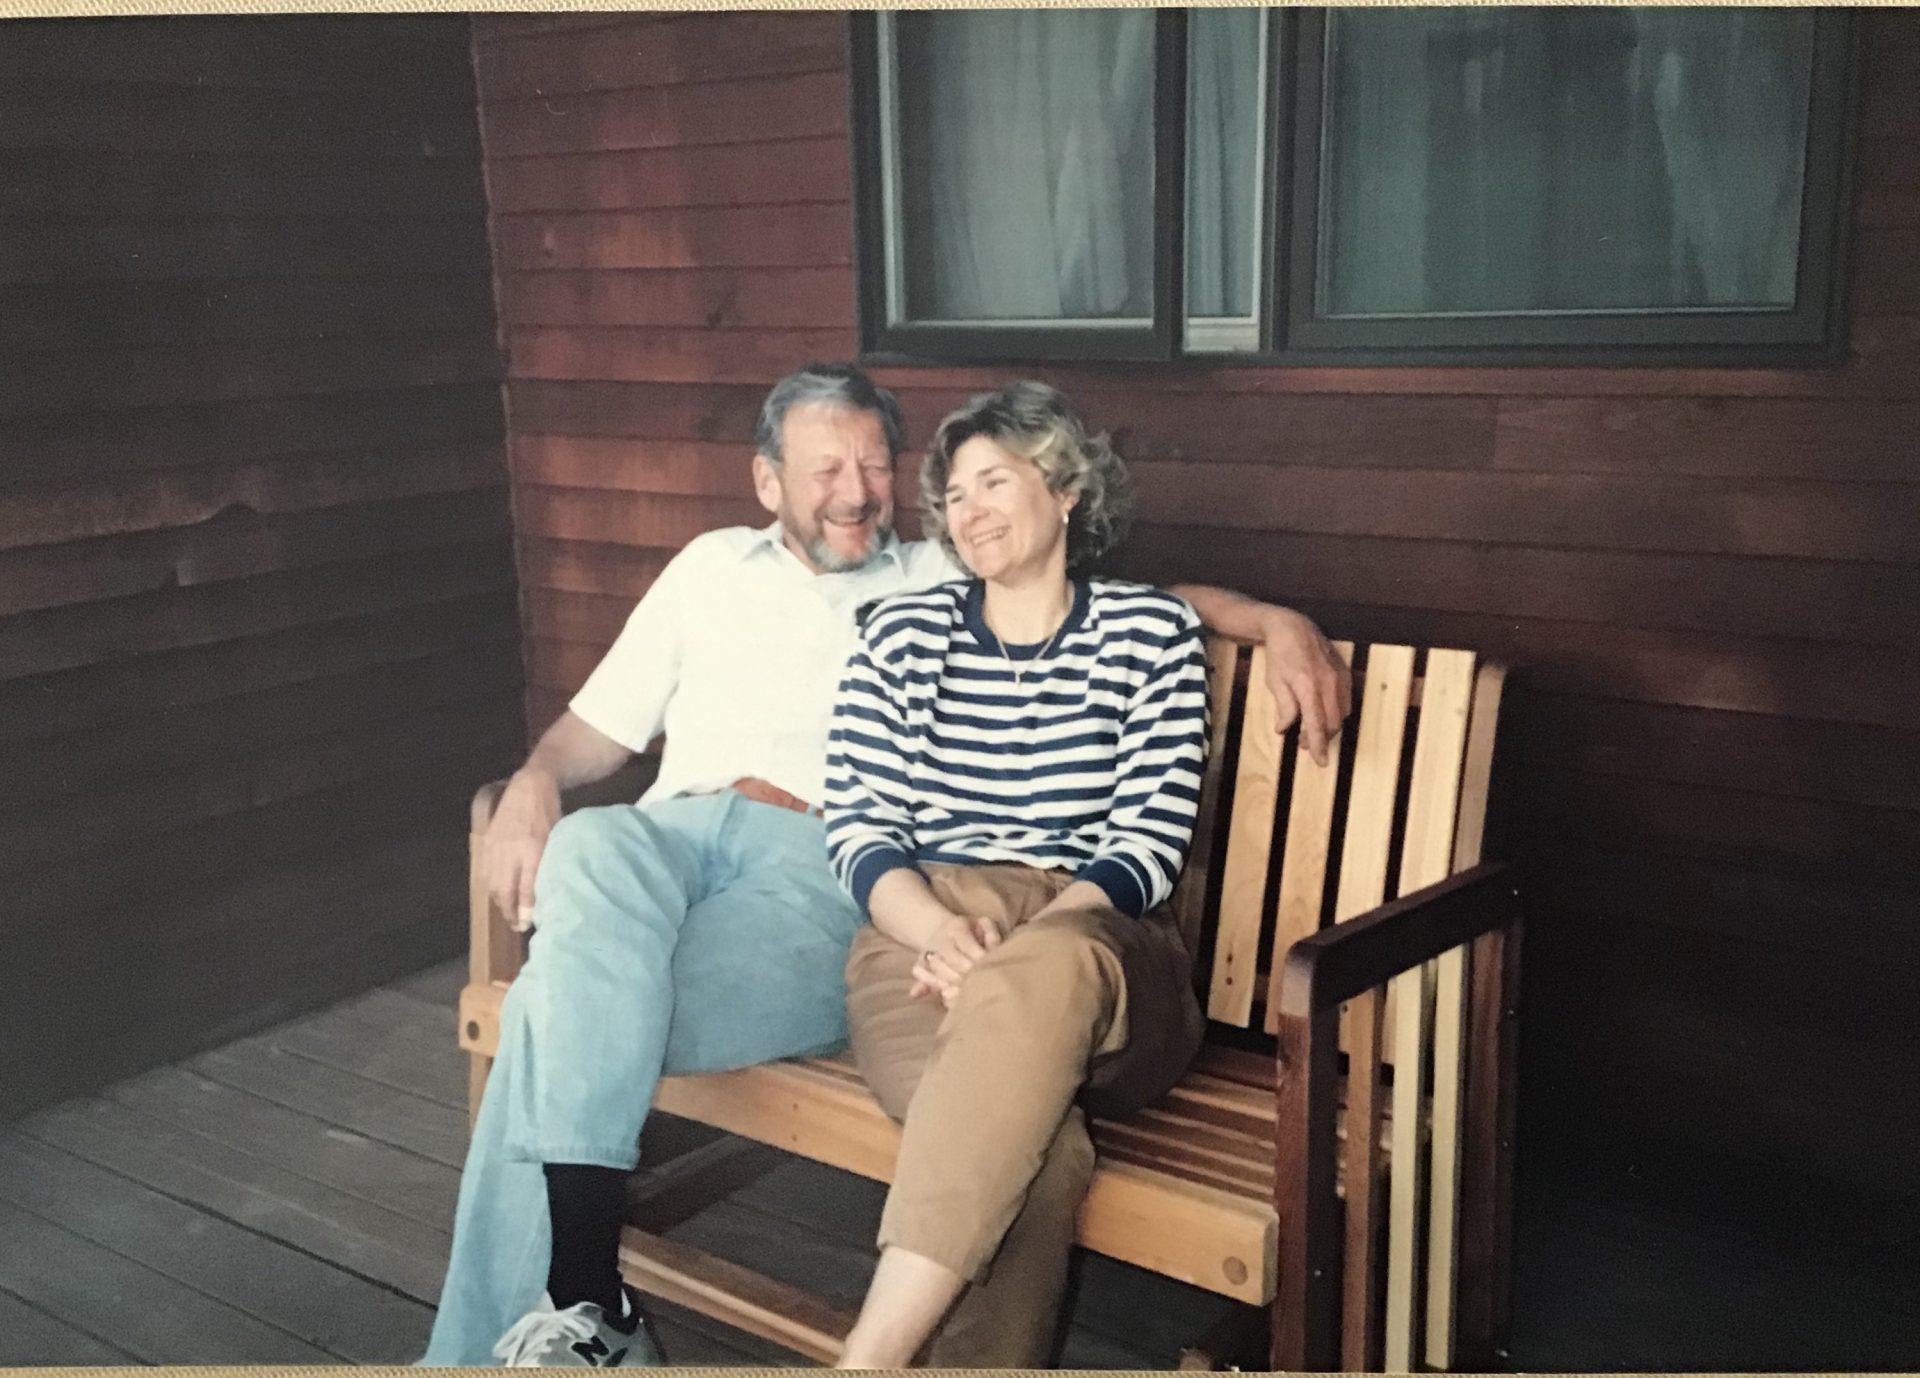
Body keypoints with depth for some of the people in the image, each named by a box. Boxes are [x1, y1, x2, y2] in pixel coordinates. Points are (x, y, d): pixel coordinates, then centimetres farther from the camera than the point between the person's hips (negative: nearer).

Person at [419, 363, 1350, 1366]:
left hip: (824, 868, -3)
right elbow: (600, 726, 27)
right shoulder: (711, 567, 28)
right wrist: (534, 784, 6)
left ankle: (493, 1341, -16)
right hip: (674, 833, 3)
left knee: (562, 1015, -30)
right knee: (586, 852, -36)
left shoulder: (949, 582, 21)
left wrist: (1278, 622, 1)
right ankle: (588, 1303, -34)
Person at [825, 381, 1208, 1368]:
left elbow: (1149, 839, 1)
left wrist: (1018, 947, -16)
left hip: (1096, 944, 0)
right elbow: (857, 826, 7)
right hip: (925, 935, 1)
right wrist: (941, 930, -15)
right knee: (1037, 1151, -36)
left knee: (1041, 975, -41)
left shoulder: (1152, 632, 11)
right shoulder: (903, 632, 16)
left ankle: (869, 1355, -42)